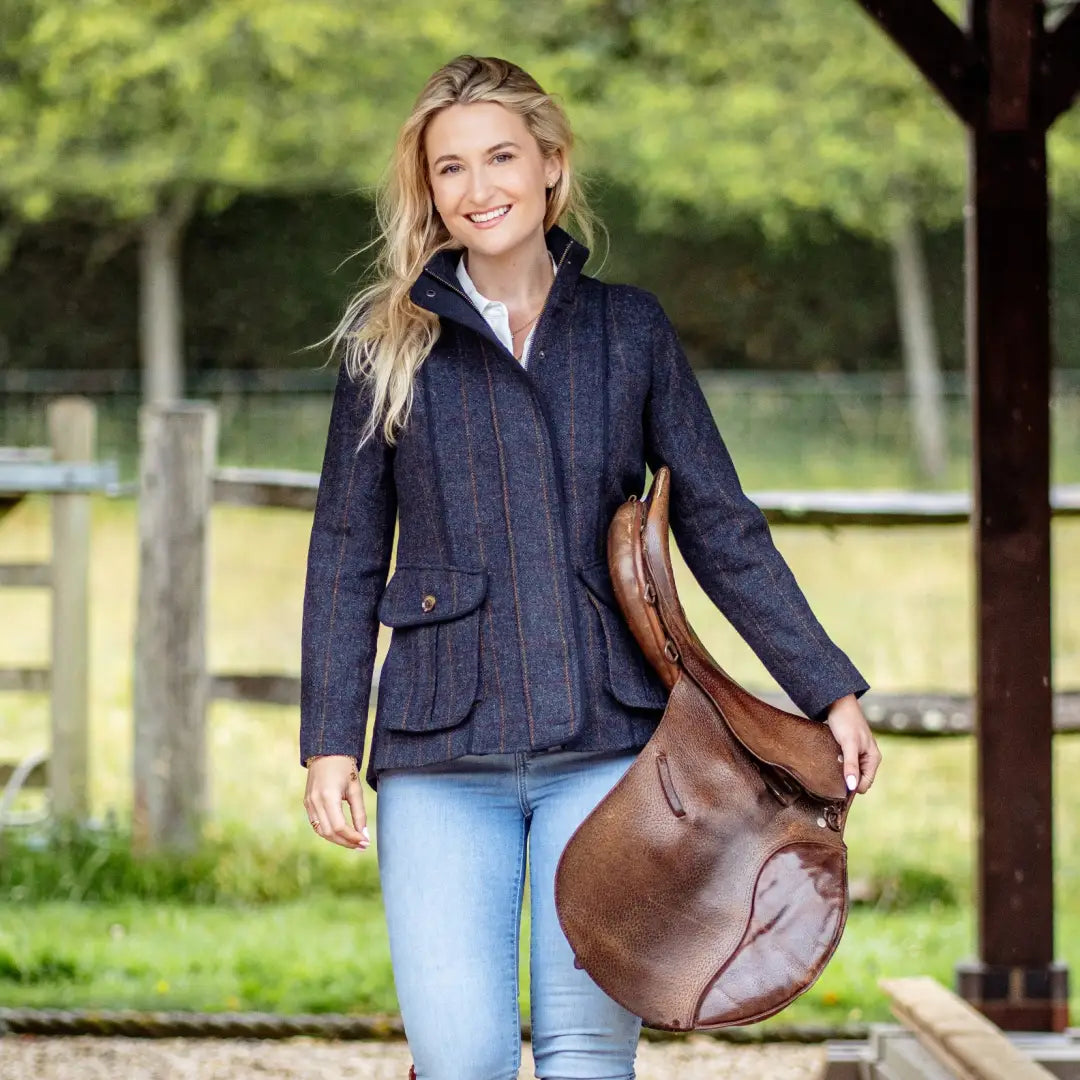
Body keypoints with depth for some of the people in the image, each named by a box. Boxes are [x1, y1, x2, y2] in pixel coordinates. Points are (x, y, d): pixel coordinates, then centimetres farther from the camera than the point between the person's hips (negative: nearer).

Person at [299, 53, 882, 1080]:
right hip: (440, 755, -1)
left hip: (605, 744, 1)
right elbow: (346, 552, 8)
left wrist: (829, 692, 5)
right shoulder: (392, 342, 6)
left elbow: (720, 528, 10)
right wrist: (329, 742, 0)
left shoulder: (628, 329, 8)